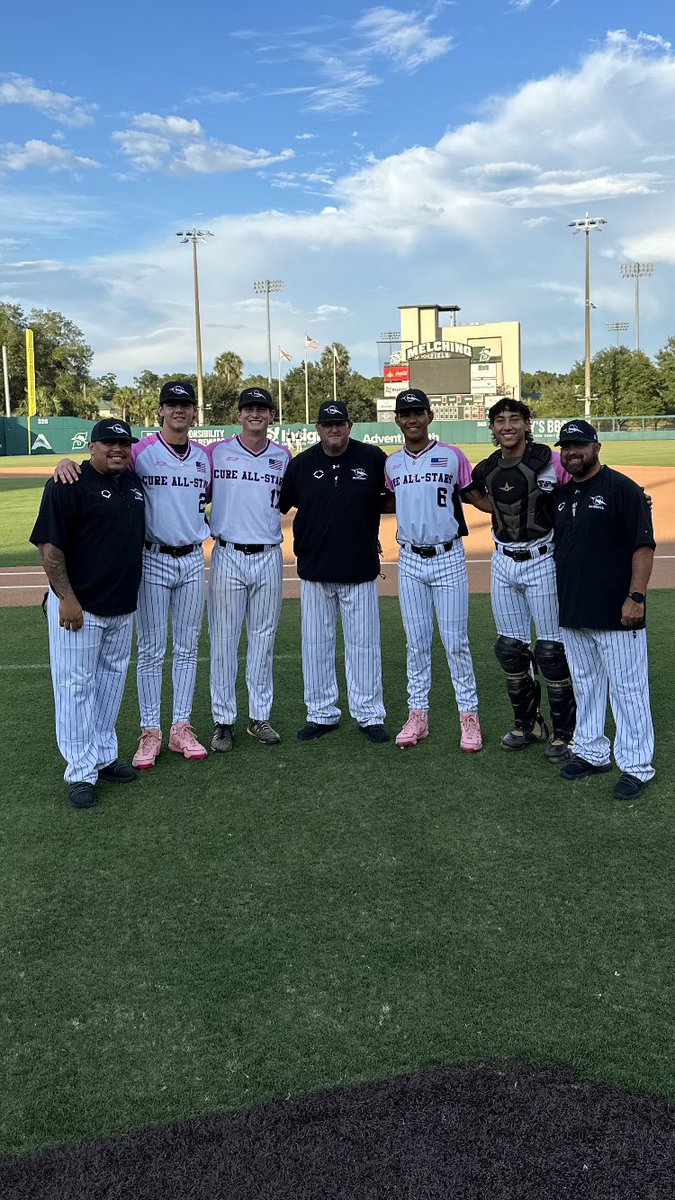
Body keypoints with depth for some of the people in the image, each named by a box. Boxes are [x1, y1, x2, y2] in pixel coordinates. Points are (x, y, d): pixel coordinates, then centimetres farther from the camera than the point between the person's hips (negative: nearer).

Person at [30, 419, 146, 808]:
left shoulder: (134, 483, 9)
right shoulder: (68, 485, -12)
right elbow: (49, 545, -15)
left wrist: (131, 593, 19)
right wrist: (67, 598, -19)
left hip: (122, 606, 8)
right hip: (79, 606, -7)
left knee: (112, 680, 15)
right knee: (76, 686, -1)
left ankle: (105, 757, 28)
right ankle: (82, 773, 6)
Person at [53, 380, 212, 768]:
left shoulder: (204, 456, 7)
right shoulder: (141, 452, -7)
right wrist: (68, 463, -33)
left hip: (193, 560, 4)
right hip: (153, 560, -4)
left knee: (188, 648, 10)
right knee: (151, 650, 2)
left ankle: (181, 728, 20)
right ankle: (150, 733, 12)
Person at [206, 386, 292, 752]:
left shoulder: (283, 456, 8)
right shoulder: (216, 452, 1)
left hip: (269, 557, 3)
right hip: (228, 556, -2)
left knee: (263, 639, 9)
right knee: (223, 639, 1)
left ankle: (260, 717, 19)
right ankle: (223, 721, 10)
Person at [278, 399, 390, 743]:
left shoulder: (373, 459, 0)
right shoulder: (300, 464, 2)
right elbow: (277, 505, 9)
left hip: (360, 570, -1)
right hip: (314, 571, 2)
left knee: (363, 644, 5)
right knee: (316, 645, 8)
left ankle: (370, 715, 16)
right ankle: (322, 714, 20)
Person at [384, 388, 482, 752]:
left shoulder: (452, 456, -4)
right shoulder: (391, 463, 7)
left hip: (448, 558, -3)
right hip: (410, 561, 3)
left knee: (456, 642, 0)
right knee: (416, 642, 9)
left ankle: (469, 716, 10)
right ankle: (417, 715, 17)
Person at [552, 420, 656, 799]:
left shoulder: (622, 488, -7)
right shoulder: (562, 494, 13)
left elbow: (644, 545, -12)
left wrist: (636, 596, -19)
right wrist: (558, 602, 16)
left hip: (616, 613, -7)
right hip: (573, 613, 7)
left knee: (628, 688, -1)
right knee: (585, 684, 16)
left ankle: (636, 767, 6)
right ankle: (592, 753, 28)